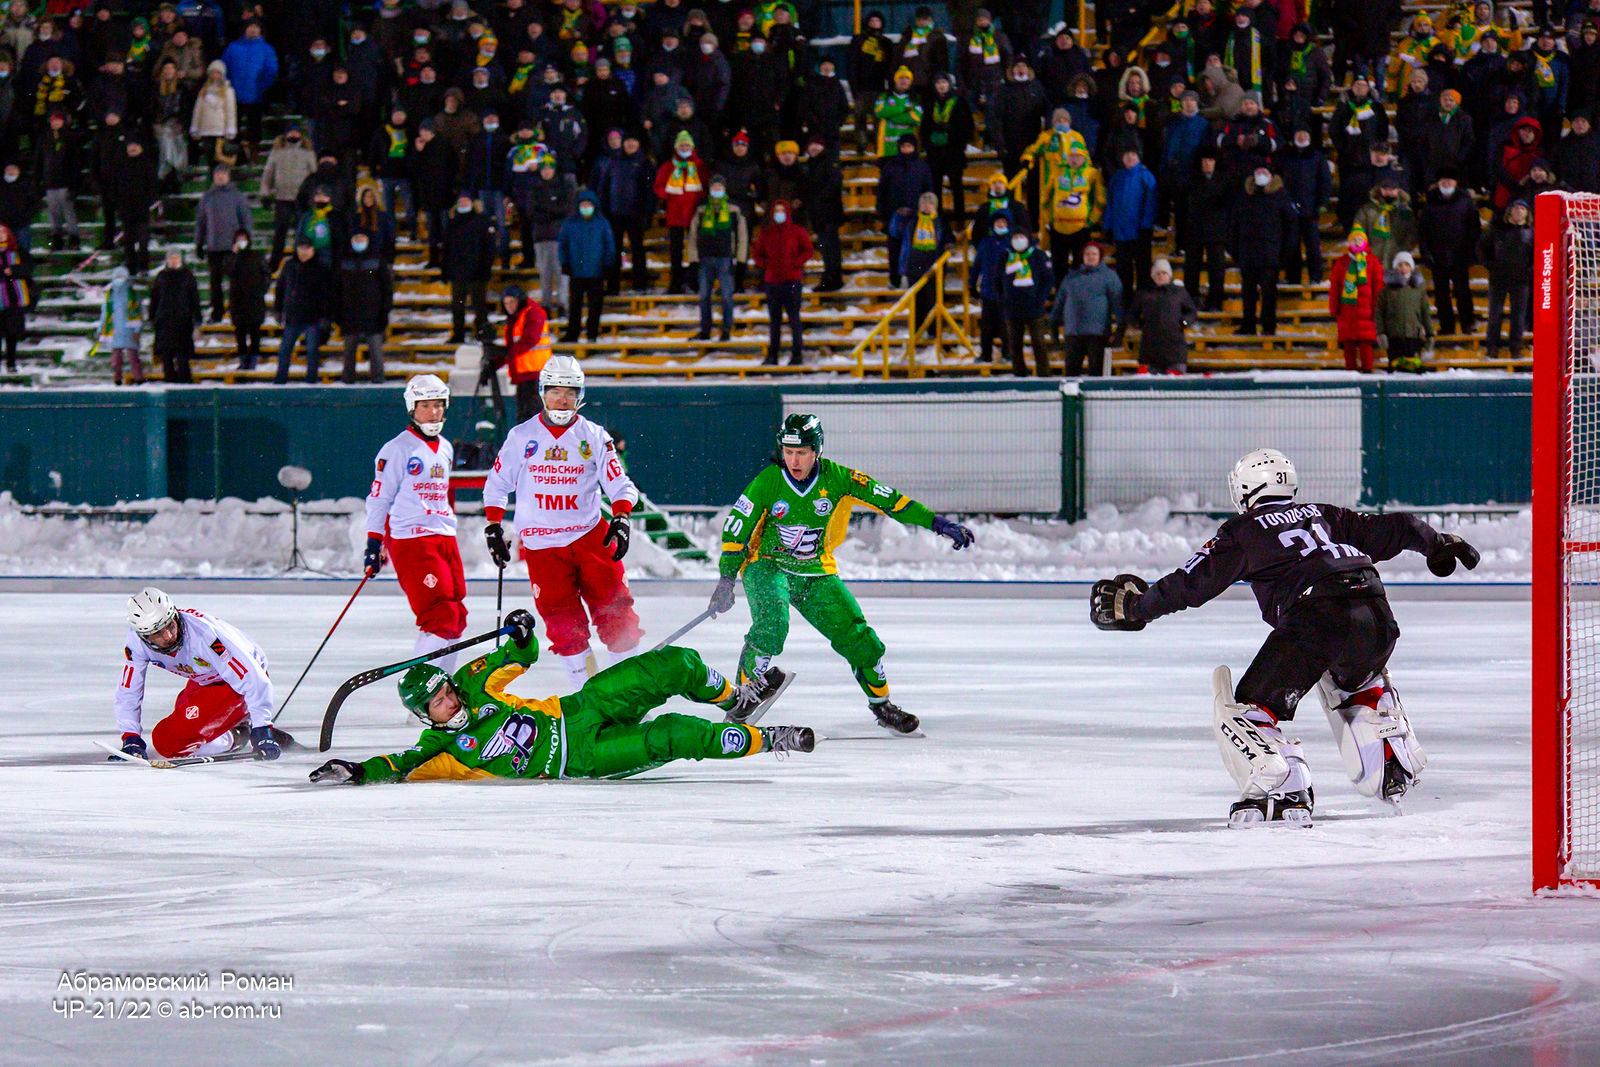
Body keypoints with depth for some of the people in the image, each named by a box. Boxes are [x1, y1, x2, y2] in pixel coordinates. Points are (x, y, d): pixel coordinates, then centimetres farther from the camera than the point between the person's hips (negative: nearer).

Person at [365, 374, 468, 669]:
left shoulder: (445, 449, 16)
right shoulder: (398, 449, -5)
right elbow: (379, 498, -5)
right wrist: (374, 542, -9)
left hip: (445, 537, 8)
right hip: (410, 540, -8)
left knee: (456, 618, 4)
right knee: (440, 614, -16)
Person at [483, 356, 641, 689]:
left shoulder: (594, 437, 4)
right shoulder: (521, 437, 5)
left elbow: (620, 484, 3)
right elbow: (497, 484, 13)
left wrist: (620, 519, -14)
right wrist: (493, 529, 5)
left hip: (591, 535, 0)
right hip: (541, 545, 0)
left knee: (614, 610, -6)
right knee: (566, 629, -7)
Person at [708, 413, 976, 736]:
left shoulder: (836, 479, -12)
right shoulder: (767, 483, -16)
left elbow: (888, 500, -9)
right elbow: (736, 528, -9)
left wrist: (939, 524, -13)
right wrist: (726, 581, -13)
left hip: (816, 573, 3)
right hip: (767, 565, -3)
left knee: (856, 635, -3)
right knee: (772, 621, -33)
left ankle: (881, 703, 17)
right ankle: (750, 682, -16)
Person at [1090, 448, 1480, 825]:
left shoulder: (1243, 531, 15)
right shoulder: (1326, 516, 28)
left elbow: (1193, 582, 13)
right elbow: (1393, 529, 33)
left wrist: (1136, 607, 25)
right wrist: (1439, 544, 51)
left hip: (1315, 618, -6)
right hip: (1376, 617, 6)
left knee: (1251, 708, 1)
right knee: (1358, 685, 38)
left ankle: (1285, 791, -20)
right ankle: (1394, 773, 34)